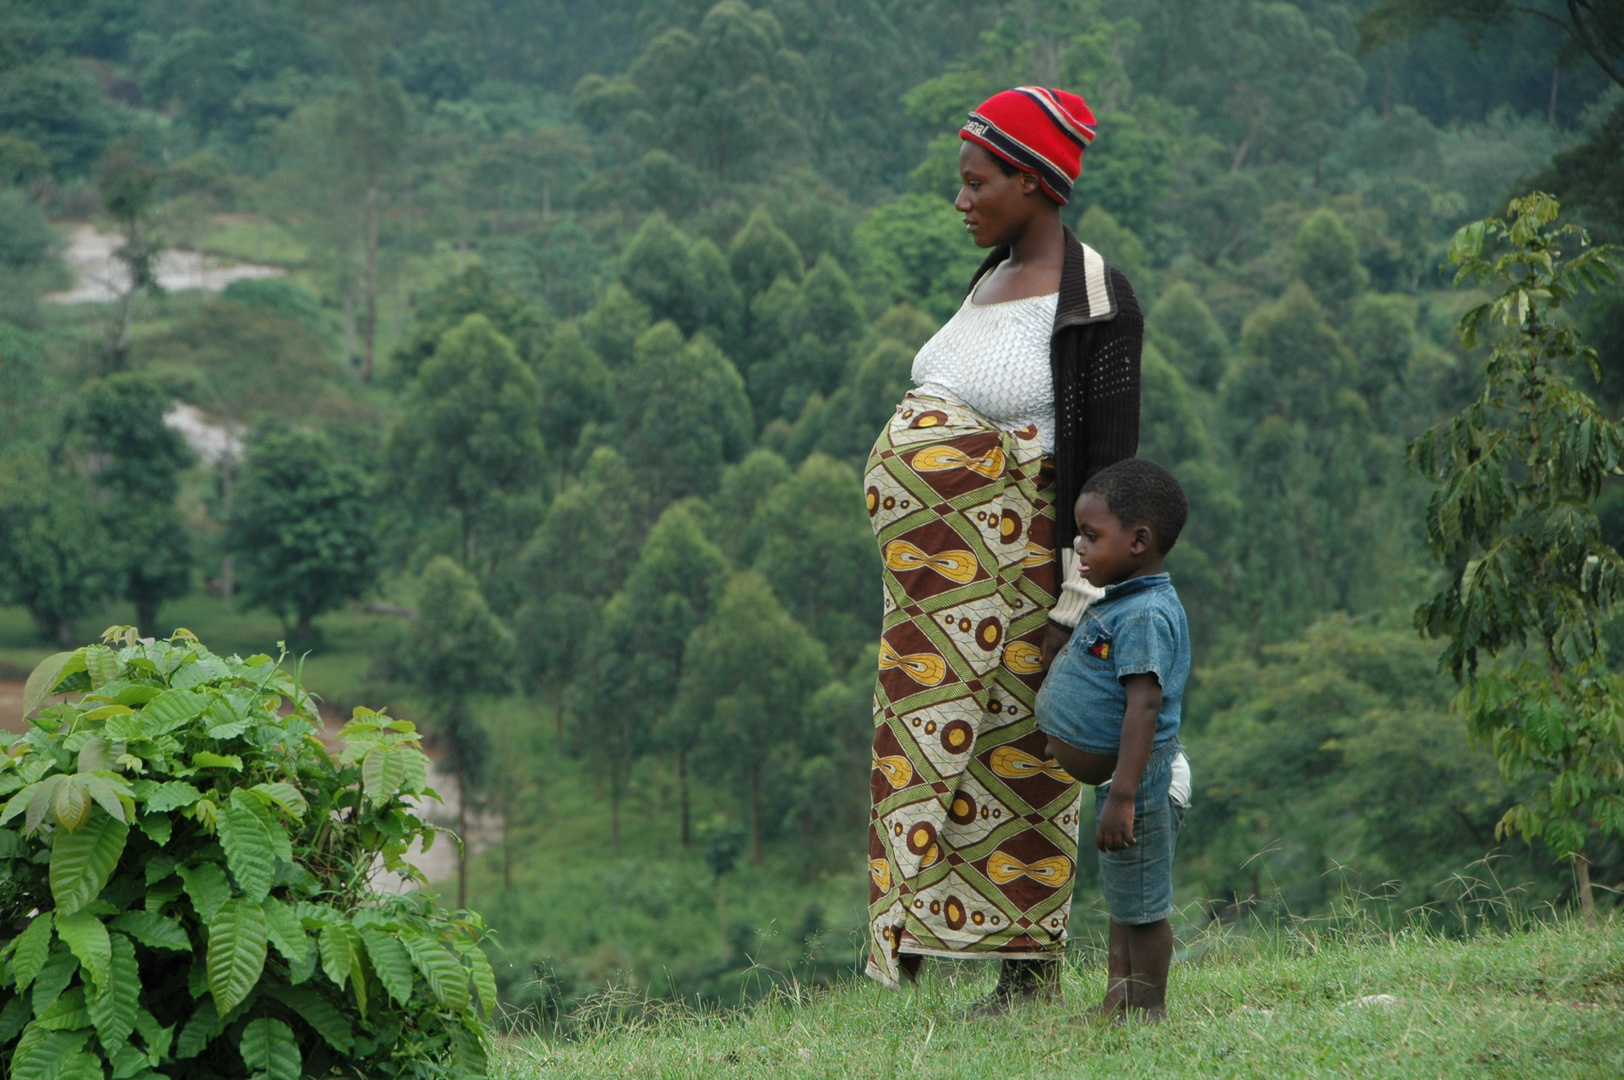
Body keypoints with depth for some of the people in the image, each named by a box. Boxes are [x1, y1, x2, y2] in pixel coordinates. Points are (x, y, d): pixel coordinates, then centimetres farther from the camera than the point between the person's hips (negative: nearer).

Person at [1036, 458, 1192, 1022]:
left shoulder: (1145, 616, -21)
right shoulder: (1121, 604, 12)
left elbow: (1144, 706, -27)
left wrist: (1123, 795, -30)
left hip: (1141, 779, -11)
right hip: (1118, 777, 11)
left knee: (1141, 903, -1)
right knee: (1123, 901, 19)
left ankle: (1146, 1010, 8)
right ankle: (1117, 1006, 28)